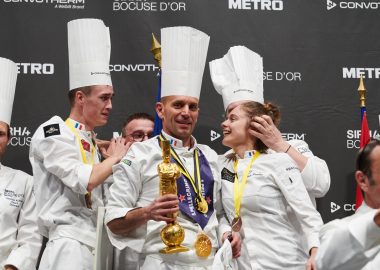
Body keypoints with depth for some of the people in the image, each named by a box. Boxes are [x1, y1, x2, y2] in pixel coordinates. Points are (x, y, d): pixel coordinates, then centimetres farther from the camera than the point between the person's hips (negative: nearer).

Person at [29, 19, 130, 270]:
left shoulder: (91, 141, 20)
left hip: (95, 245, 8)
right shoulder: (53, 132, -5)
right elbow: (84, 181, -18)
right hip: (70, 245, -8)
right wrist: (116, 157, -3)